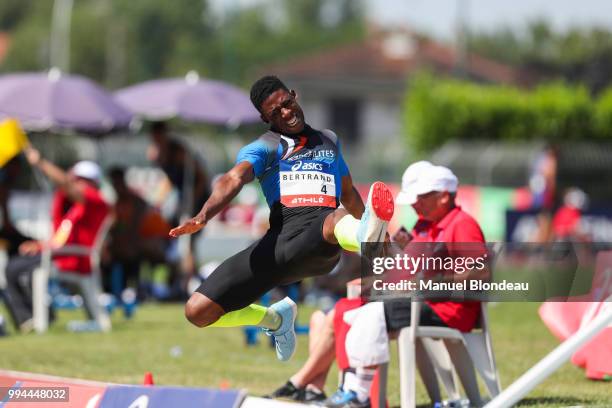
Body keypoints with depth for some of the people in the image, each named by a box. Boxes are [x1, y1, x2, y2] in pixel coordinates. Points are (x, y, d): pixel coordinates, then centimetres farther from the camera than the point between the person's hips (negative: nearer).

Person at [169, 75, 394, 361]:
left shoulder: (329, 141, 27)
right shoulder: (264, 147, 12)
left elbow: (348, 193, 43)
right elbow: (234, 179, -9)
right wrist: (203, 216, -28)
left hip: (321, 243, 0)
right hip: (280, 238, 0)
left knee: (337, 220, -39)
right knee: (198, 311, -7)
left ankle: (368, 234, -77)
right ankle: (276, 318, 19)